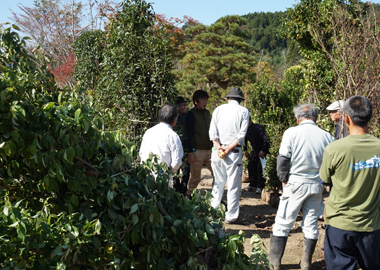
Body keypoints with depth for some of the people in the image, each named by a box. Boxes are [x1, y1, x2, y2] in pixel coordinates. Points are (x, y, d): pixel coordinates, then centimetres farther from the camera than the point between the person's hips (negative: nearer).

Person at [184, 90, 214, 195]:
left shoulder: (207, 113, 16)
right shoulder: (191, 114, -4)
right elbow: (189, 134, -8)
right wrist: (190, 152, -14)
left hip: (209, 150, 6)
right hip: (197, 151, -6)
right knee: (195, 178, 0)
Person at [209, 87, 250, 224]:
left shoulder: (218, 109, 9)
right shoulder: (244, 111, 2)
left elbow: (212, 131, 0)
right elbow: (242, 134, -9)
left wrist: (219, 148, -7)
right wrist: (229, 148, -11)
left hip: (218, 150, 4)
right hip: (234, 152, -3)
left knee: (218, 182, 14)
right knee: (234, 185, 3)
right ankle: (231, 216, 7)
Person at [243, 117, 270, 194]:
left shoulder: (257, 128, -25)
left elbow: (267, 139, -28)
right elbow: (245, 139, 18)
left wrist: (263, 151, -29)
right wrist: (245, 150, 10)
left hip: (263, 150, -8)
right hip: (255, 150, 8)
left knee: (260, 167, -15)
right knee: (250, 165, 2)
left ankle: (260, 187, -8)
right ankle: (252, 185, 12)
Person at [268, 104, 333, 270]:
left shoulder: (292, 133, -8)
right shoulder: (326, 136, 1)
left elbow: (283, 159, -9)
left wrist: (283, 179, 4)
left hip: (296, 183, -3)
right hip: (317, 186, 3)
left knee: (283, 223, 7)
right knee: (311, 224, 14)